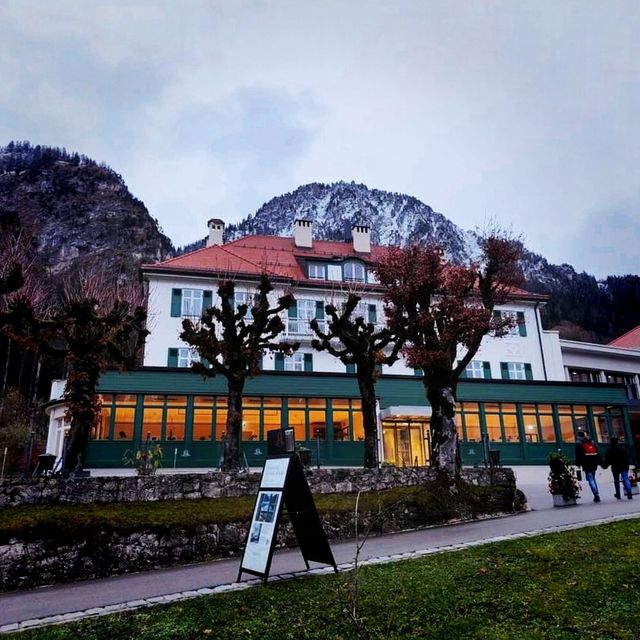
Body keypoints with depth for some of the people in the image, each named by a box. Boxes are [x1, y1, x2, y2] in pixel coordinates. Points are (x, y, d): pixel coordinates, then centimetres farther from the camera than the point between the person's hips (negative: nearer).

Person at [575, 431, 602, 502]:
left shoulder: (579, 444, -2)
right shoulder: (592, 442, 16)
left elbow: (578, 455, -7)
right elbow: (598, 454, 16)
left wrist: (578, 463, -2)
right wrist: (600, 462, 17)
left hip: (586, 465, -6)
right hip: (594, 464, 6)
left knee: (590, 480, -5)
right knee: (593, 479, 17)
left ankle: (596, 495, -17)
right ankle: (597, 495, 16)